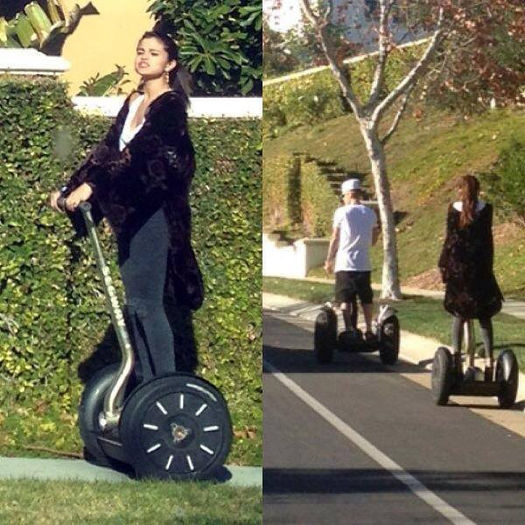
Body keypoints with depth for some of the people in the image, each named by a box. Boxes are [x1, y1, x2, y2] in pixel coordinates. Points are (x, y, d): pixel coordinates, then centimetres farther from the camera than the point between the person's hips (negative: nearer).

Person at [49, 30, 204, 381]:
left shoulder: (171, 105, -11)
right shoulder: (133, 102, 14)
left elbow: (139, 151, -23)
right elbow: (108, 149, 13)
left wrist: (92, 184, -32)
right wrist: (71, 187, 4)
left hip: (153, 211, -8)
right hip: (128, 211, 8)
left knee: (145, 302, -9)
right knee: (136, 302, 9)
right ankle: (146, 381, 15)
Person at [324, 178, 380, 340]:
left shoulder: (341, 212, -4)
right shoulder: (370, 213, 7)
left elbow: (335, 239, -2)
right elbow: (373, 240, 10)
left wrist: (328, 261, 6)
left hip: (344, 264, -3)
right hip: (364, 264, 3)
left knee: (345, 299, -1)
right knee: (366, 299, 13)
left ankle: (349, 329, -8)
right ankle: (369, 330, 11)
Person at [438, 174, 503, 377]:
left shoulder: (454, 209, -2)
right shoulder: (485, 209, -2)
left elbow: (450, 239, -2)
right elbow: (488, 239, -1)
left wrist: (443, 264, 5)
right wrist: (489, 265, 6)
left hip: (458, 265, 0)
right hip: (479, 264, 0)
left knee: (459, 315, 10)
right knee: (485, 316, 4)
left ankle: (456, 355, 4)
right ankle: (489, 359, -4)